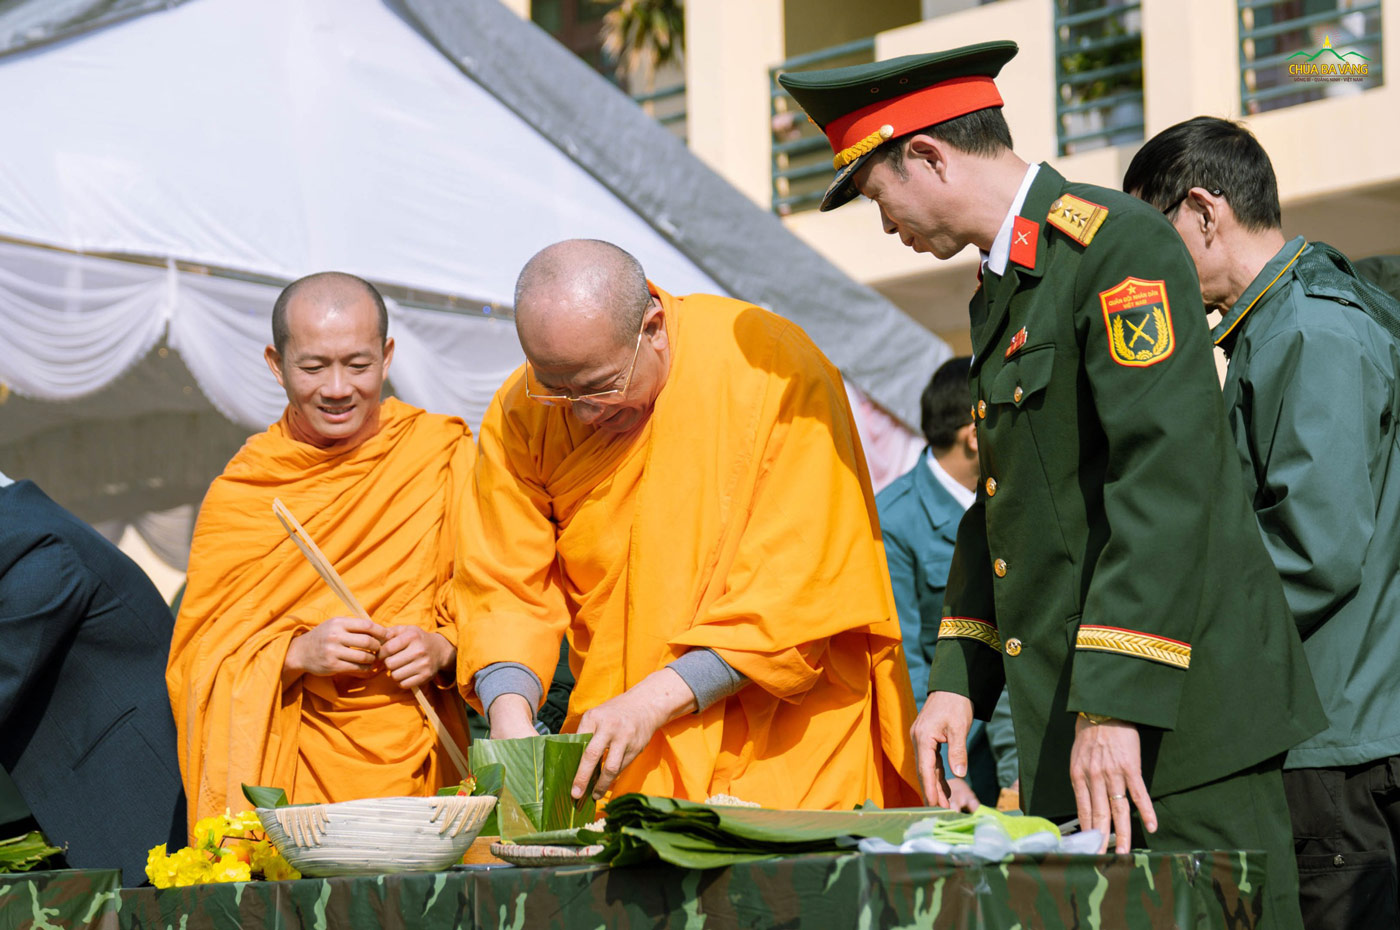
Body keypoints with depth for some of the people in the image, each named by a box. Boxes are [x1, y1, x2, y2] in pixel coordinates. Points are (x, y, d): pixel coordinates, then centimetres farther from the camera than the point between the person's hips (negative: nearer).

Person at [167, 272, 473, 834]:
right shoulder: (239, 493, 7)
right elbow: (200, 663, 4)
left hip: (418, 765, 0)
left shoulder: (443, 454, 7)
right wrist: (299, 654, -13)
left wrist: (442, 649, -10)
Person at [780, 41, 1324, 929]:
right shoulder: (1001, 293, 20)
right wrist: (958, 680, 14)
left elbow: (1168, 481, -20)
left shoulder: (1117, 242, -11)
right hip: (1068, 722, 9)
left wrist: (1116, 704, -24)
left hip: (1176, 712, -9)